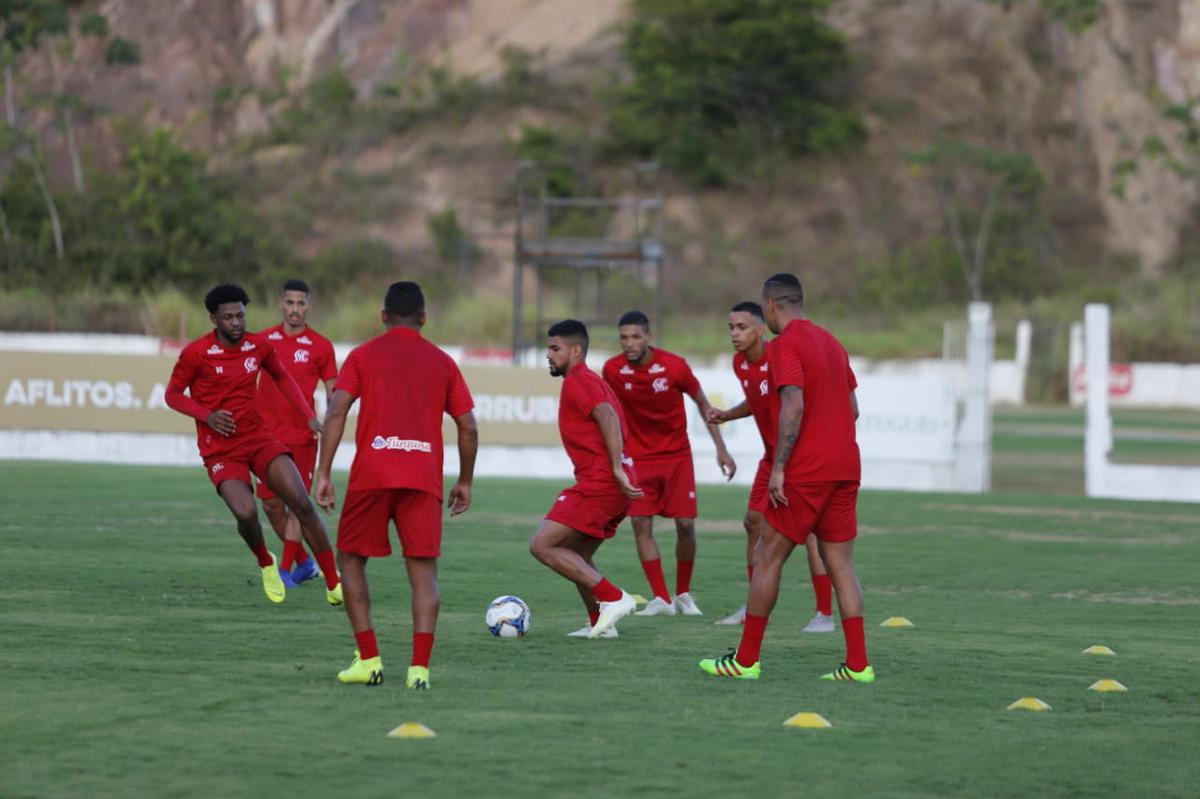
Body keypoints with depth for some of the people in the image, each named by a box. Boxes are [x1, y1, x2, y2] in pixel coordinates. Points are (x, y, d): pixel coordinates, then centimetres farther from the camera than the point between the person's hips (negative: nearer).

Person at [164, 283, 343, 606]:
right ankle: (265, 564, 9)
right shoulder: (196, 354, -11)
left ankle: (334, 584, -3)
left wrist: (309, 417, 11)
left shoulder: (259, 346, 1)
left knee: (302, 503, -11)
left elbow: (281, 377, 20)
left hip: (258, 438, 4)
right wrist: (207, 415, -18)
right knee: (246, 513, -26)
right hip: (220, 449, -4)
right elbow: (173, 394, -1)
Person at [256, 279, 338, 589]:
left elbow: (333, 394, 1)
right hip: (268, 434, 4)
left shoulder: (320, 346, -3)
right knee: (271, 504, 5)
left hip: (301, 437, -4)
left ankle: (286, 570, 1)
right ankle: (304, 562, 21)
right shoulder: (264, 340, 6)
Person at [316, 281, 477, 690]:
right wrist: (465, 482, 23)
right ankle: (419, 667, -13)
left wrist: (323, 474, -2)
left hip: (371, 476, -1)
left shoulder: (363, 356, 9)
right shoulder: (442, 362, 14)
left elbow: (336, 414, -2)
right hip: (423, 479, 1)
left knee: (351, 560, 14)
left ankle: (368, 660, 7)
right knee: (424, 572, 1)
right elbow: (468, 428, 12)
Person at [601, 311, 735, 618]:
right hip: (639, 459, 1)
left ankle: (683, 594, 15)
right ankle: (660, 599, -5)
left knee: (686, 525, -3)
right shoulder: (612, 370, -12)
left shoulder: (675, 366, -16)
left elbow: (702, 403, -1)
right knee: (641, 525, -10)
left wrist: (721, 449, -3)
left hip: (677, 456, -1)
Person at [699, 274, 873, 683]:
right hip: (845, 468, 8)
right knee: (840, 564, 7)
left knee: (768, 559, 1)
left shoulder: (784, 345, -9)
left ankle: (746, 660, 5)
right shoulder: (831, 342, 16)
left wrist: (778, 468, -19)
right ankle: (858, 664, 0)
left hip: (804, 471, -7)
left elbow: (793, 406, -20)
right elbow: (852, 408, 18)